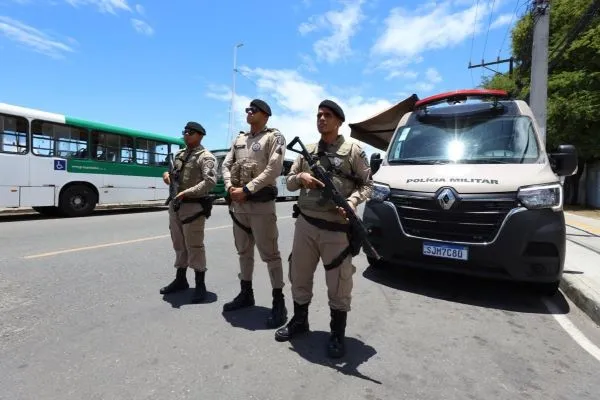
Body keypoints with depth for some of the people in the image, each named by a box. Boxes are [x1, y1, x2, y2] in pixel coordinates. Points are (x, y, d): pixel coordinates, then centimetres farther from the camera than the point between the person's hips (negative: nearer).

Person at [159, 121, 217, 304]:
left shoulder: (206, 156, -9)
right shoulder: (179, 154, 16)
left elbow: (210, 181, -21)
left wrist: (187, 192, -23)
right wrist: (167, 174, 4)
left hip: (193, 206, -8)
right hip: (175, 204, 8)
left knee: (194, 246, -3)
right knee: (179, 244, 16)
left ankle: (200, 285, 9)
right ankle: (180, 280, 30)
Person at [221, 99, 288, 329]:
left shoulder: (274, 137, -3)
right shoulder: (239, 139, 18)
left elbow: (274, 169, -15)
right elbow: (226, 165, 15)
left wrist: (247, 189, -17)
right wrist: (230, 188, -5)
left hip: (261, 204, -7)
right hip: (238, 204, 7)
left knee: (269, 253, -3)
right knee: (244, 251, 16)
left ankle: (278, 301, 8)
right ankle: (246, 293, 31)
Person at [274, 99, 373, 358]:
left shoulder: (353, 151, 1)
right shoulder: (307, 151, 14)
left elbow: (367, 185, 0)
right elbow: (289, 182, 14)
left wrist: (352, 201, -20)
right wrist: (301, 177, -8)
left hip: (337, 228, -4)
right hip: (305, 224, 5)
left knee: (339, 283, 4)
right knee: (299, 276, 15)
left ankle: (337, 334, 24)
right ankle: (299, 321, 37)